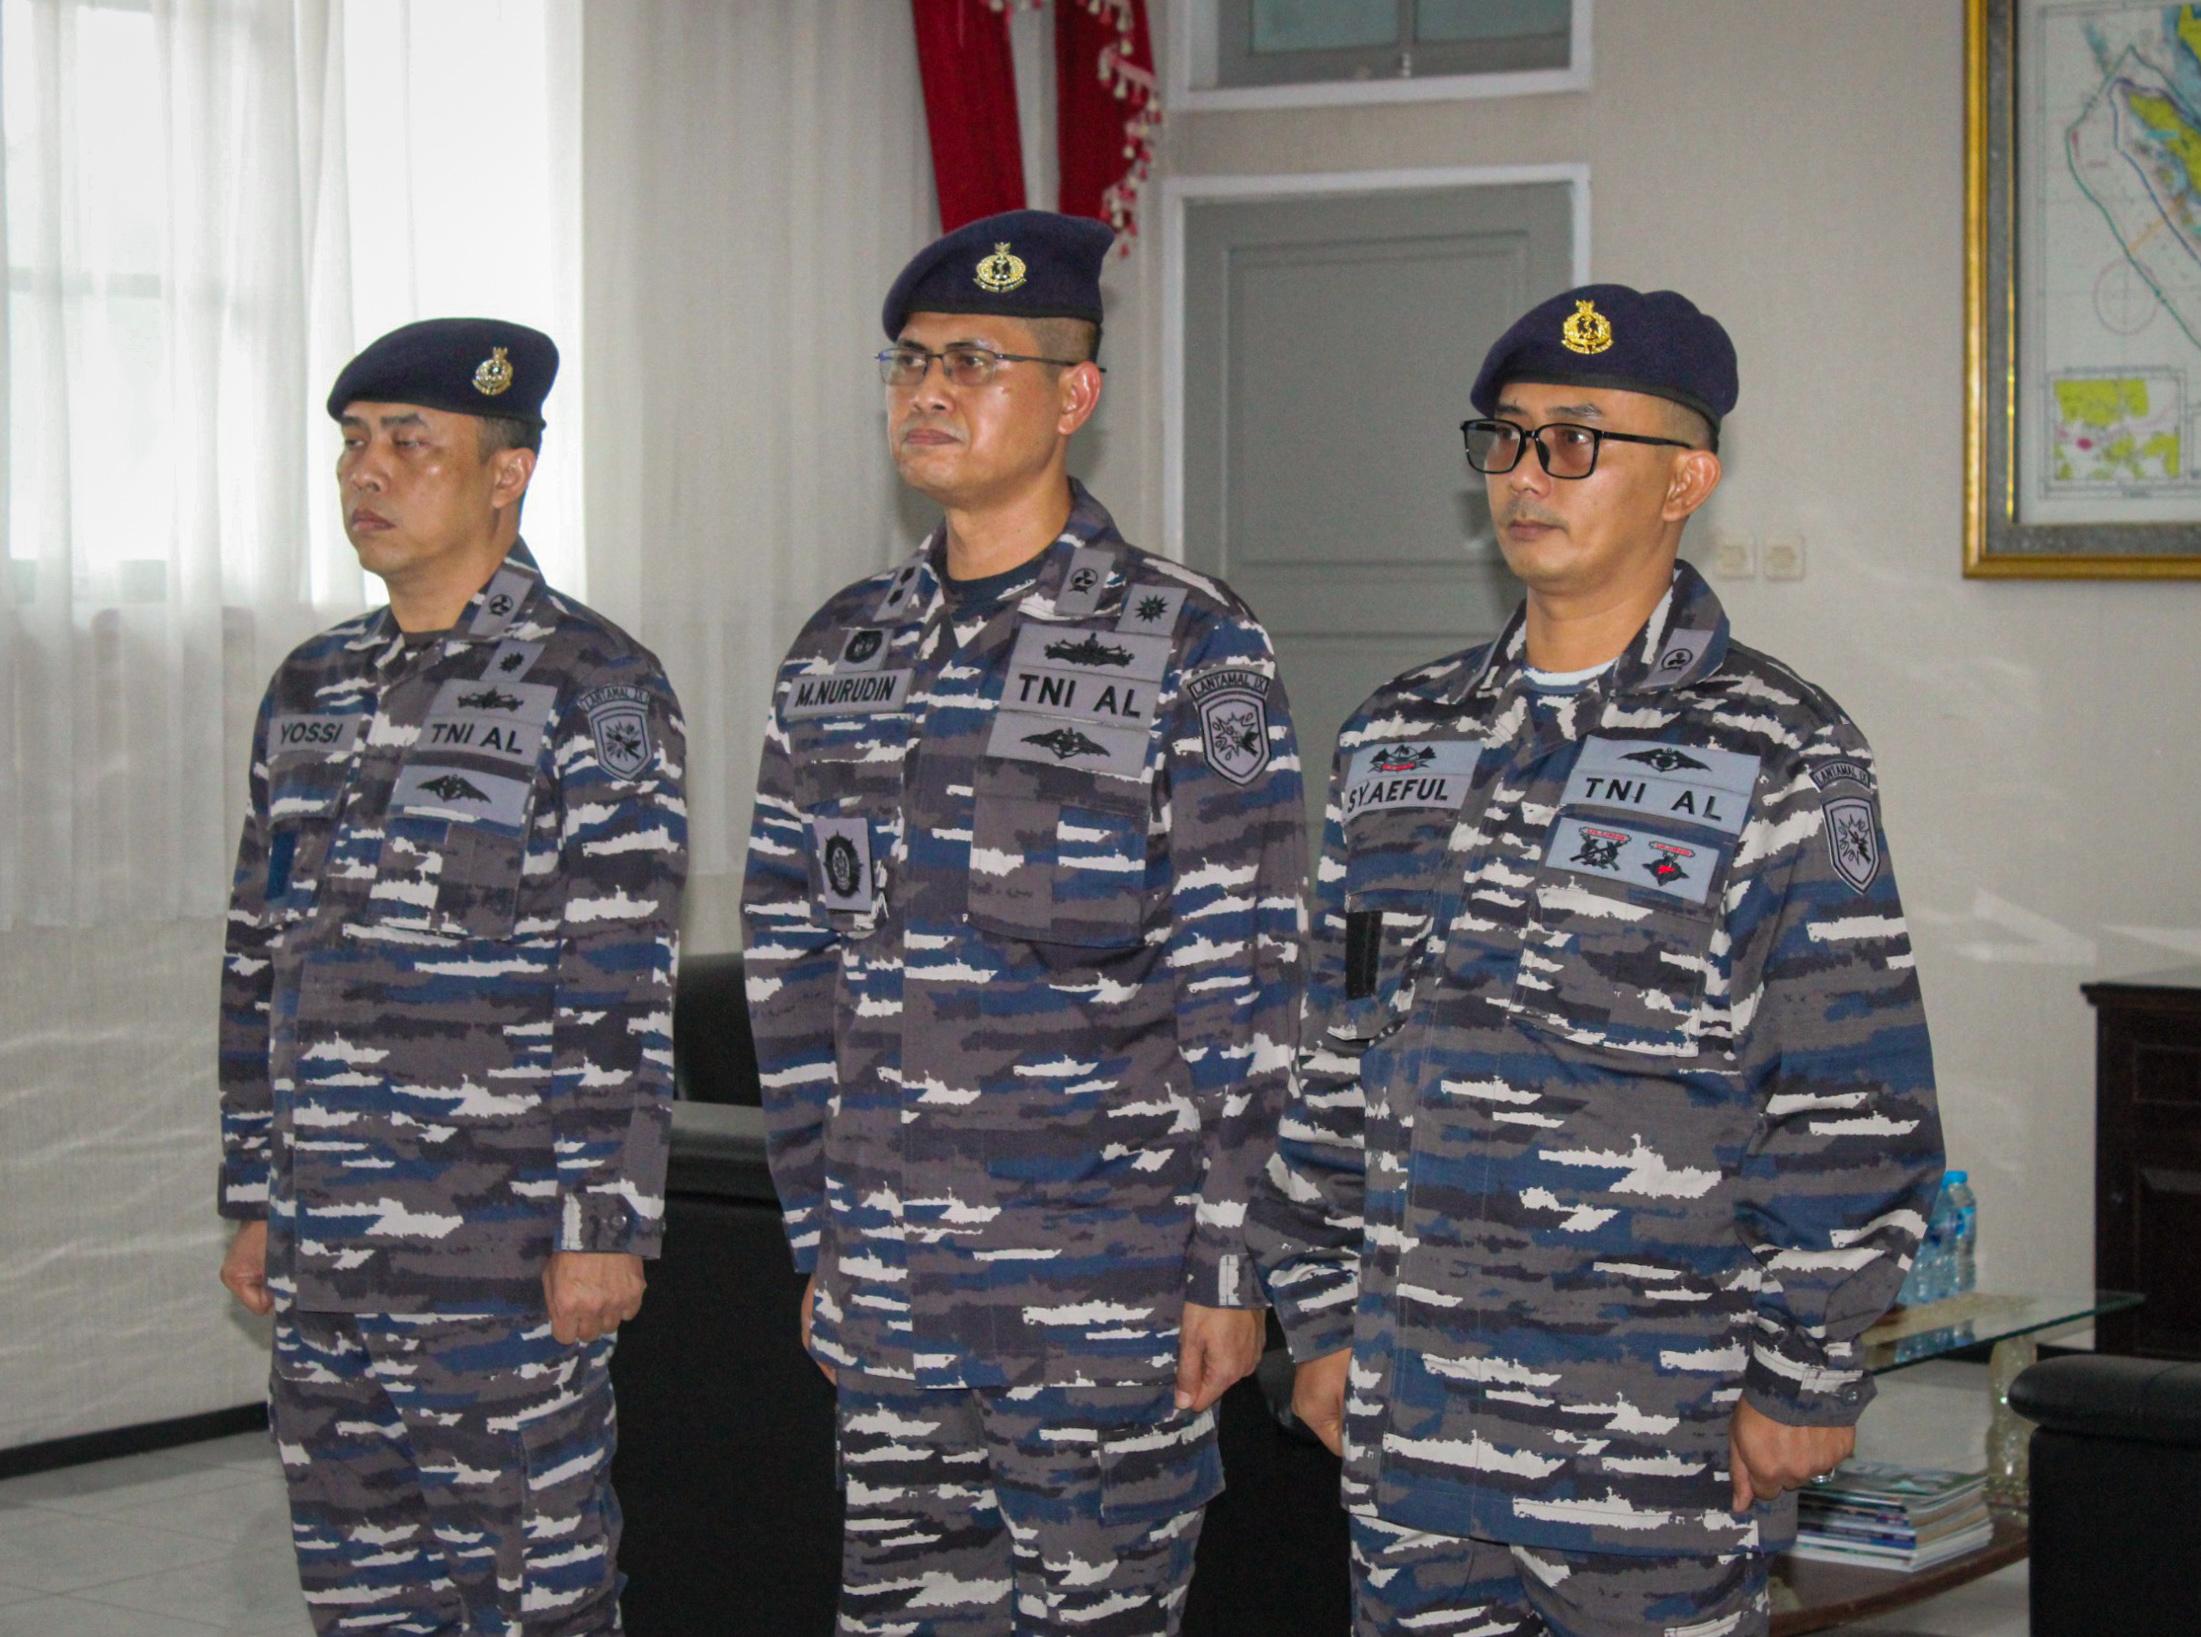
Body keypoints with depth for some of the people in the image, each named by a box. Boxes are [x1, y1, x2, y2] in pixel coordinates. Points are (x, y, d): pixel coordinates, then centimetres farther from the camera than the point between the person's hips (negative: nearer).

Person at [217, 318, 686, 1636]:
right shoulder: (311, 688, 14)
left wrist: (607, 1228, -15)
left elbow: (623, 987, -11)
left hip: (506, 1254, -7)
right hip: (323, 1250, 7)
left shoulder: (592, 686, -7)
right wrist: (257, 1199, 15)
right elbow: (260, 956, 18)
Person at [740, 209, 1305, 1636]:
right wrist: (817, 1244, 12)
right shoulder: (842, 654, 10)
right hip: (886, 1302, 5)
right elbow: (793, 969, 14)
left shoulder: (1189, 646, -6)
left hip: (1106, 1302, -5)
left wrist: (1228, 1270, -9)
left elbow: (1241, 986, -8)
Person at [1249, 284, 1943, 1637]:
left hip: (1663, 1429, -5)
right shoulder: (1399, 740, 10)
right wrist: (1321, 1318, 11)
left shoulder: (1781, 758, -5)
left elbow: (1853, 1111, -8)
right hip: (1411, 1414, 5)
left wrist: (1805, 1376, -10)